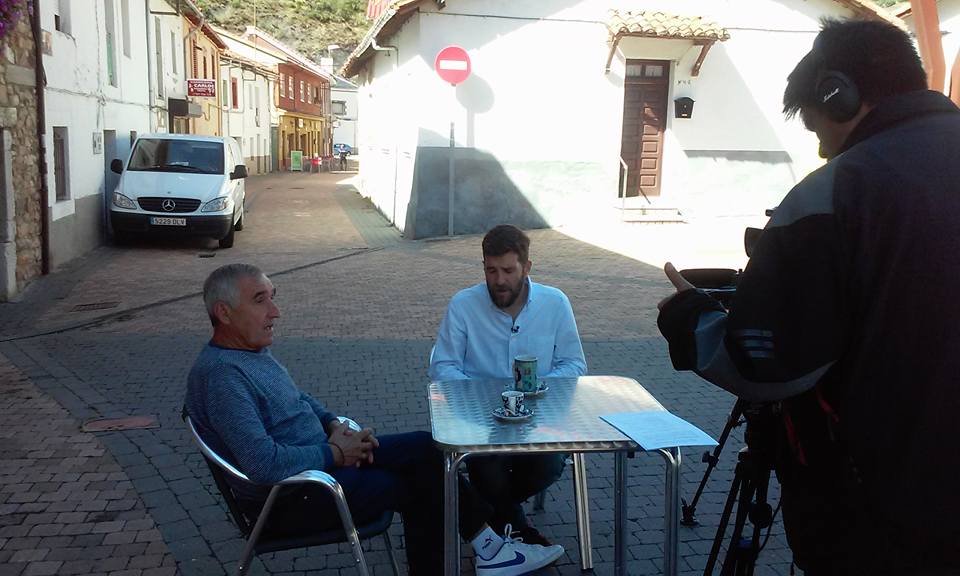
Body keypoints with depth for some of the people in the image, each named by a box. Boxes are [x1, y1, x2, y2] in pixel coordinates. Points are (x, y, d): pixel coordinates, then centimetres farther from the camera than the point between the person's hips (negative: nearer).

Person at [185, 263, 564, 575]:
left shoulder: (252, 350, 8)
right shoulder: (221, 374, -25)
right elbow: (263, 464, -33)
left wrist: (334, 425, 3)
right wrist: (334, 453, -18)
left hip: (322, 458, 9)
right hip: (290, 500, -9)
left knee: (425, 448, 0)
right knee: (419, 485, -8)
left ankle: (487, 544, 6)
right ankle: (487, 544, 13)